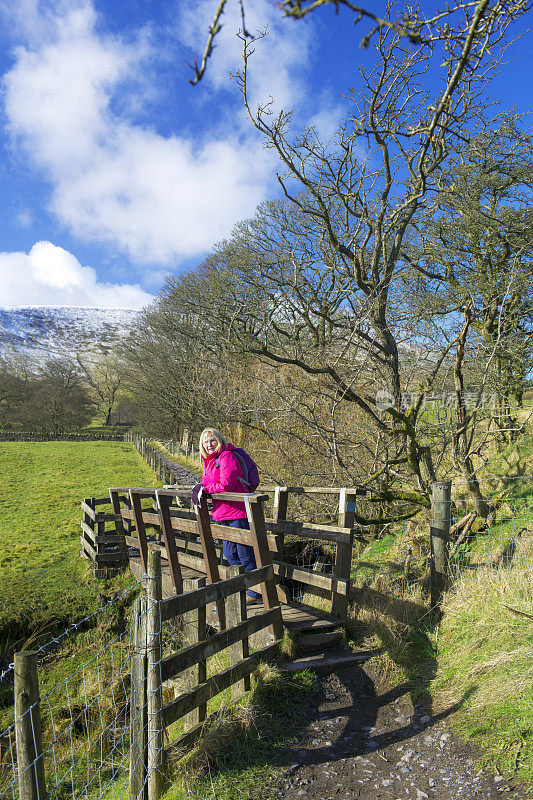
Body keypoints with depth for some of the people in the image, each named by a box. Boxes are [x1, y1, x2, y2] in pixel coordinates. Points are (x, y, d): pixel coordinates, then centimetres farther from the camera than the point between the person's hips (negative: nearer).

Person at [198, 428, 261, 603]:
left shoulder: (226, 457, -13)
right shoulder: (209, 462, 16)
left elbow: (226, 484, -21)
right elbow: (206, 483, 22)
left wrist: (206, 489, -12)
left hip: (237, 511, -10)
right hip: (224, 514, 10)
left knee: (245, 554, -2)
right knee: (229, 552, 17)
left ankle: (255, 593, 12)